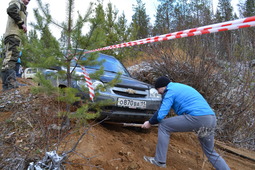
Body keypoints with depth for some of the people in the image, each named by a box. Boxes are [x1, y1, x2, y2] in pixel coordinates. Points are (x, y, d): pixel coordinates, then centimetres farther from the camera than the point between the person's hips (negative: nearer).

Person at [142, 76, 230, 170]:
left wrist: (150, 122, 12)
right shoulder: (181, 87, 29)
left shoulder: (170, 91, 2)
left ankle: (159, 161, 7)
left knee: (163, 126, 3)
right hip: (211, 119, 9)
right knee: (210, 152, 25)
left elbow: (160, 114, -5)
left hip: (197, 118, -9)